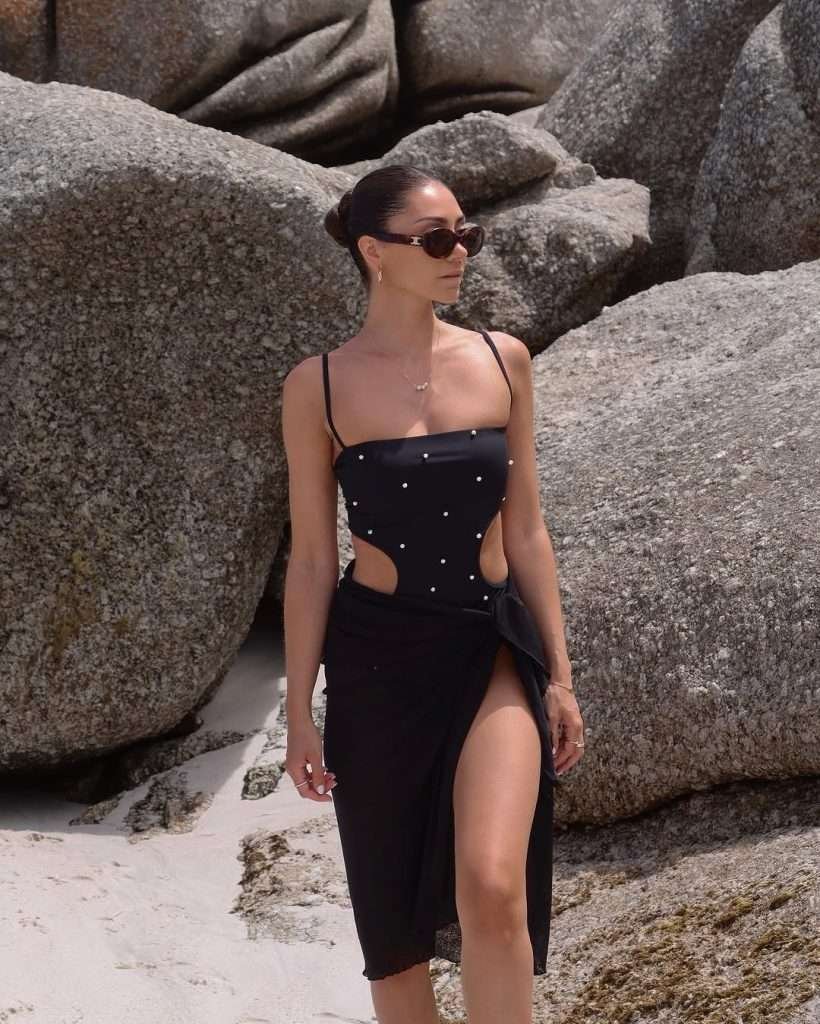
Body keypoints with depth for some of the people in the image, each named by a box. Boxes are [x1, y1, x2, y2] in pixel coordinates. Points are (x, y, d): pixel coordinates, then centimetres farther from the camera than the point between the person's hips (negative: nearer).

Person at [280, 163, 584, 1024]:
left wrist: (559, 676, 5)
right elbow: (311, 559, -2)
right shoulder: (318, 387, -6)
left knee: (492, 887, -19)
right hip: (376, 657, -1)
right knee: (394, 914, 10)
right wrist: (300, 712, -2)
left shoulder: (502, 360, 1)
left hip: (493, 647, 1)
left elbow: (524, 529, 6)